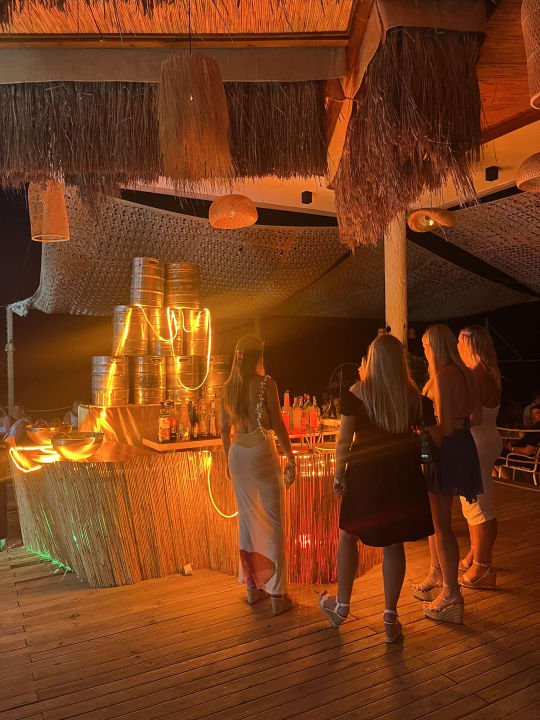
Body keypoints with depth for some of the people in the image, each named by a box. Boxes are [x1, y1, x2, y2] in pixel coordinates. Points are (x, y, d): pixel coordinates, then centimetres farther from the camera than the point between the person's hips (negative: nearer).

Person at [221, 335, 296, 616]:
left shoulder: (228, 387, 3)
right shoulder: (265, 383, -12)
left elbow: (225, 429, 9)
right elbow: (278, 425, -11)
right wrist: (290, 456, -1)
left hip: (238, 454, 6)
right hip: (262, 453, -5)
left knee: (247, 520, 16)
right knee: (274, 524, 4)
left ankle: (253, 587, 28)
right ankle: (277, 595, 10)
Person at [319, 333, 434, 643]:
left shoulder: (358, 393, -10)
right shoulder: (413, 394, -2)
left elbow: (345, 439, -11)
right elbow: (421, 434, 3)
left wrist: (340, 473, -3)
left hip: (366, 472, -2)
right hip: (403, 473, 3)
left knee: (349, 535, 16)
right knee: (394, 544, 12)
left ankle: (342, 606, 28)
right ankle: (391, 618, 22)